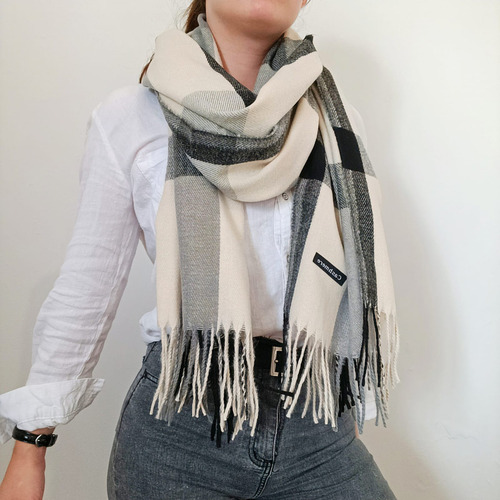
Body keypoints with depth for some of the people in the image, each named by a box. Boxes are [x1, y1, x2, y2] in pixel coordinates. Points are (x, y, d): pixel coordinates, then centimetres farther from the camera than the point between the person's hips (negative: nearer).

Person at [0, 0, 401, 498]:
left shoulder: (336, 121, 4)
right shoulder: (129, 117, -3)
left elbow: (360, 283, 9)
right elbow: (85, 289, 0)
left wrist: (351, 413, 13)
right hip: (177, 427, -2)